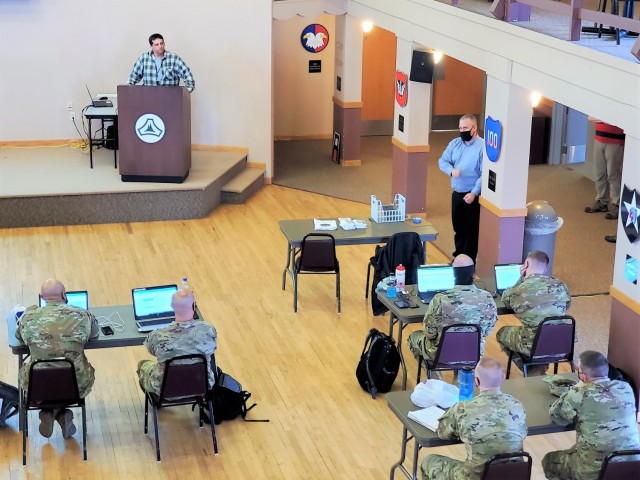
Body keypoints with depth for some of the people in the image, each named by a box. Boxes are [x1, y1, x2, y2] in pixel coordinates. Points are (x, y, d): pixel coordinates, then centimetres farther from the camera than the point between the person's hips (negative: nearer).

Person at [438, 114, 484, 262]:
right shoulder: (455, 143, 6)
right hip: (456, 193, 6)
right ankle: (458, 256, 32)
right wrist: (451, 170, -17)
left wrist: (474, 193, -24)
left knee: (471, 229, 3)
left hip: (472, 195, -6)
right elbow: (442, 161, 5)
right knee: (458, 227, 17)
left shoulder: (483, 146, -15)